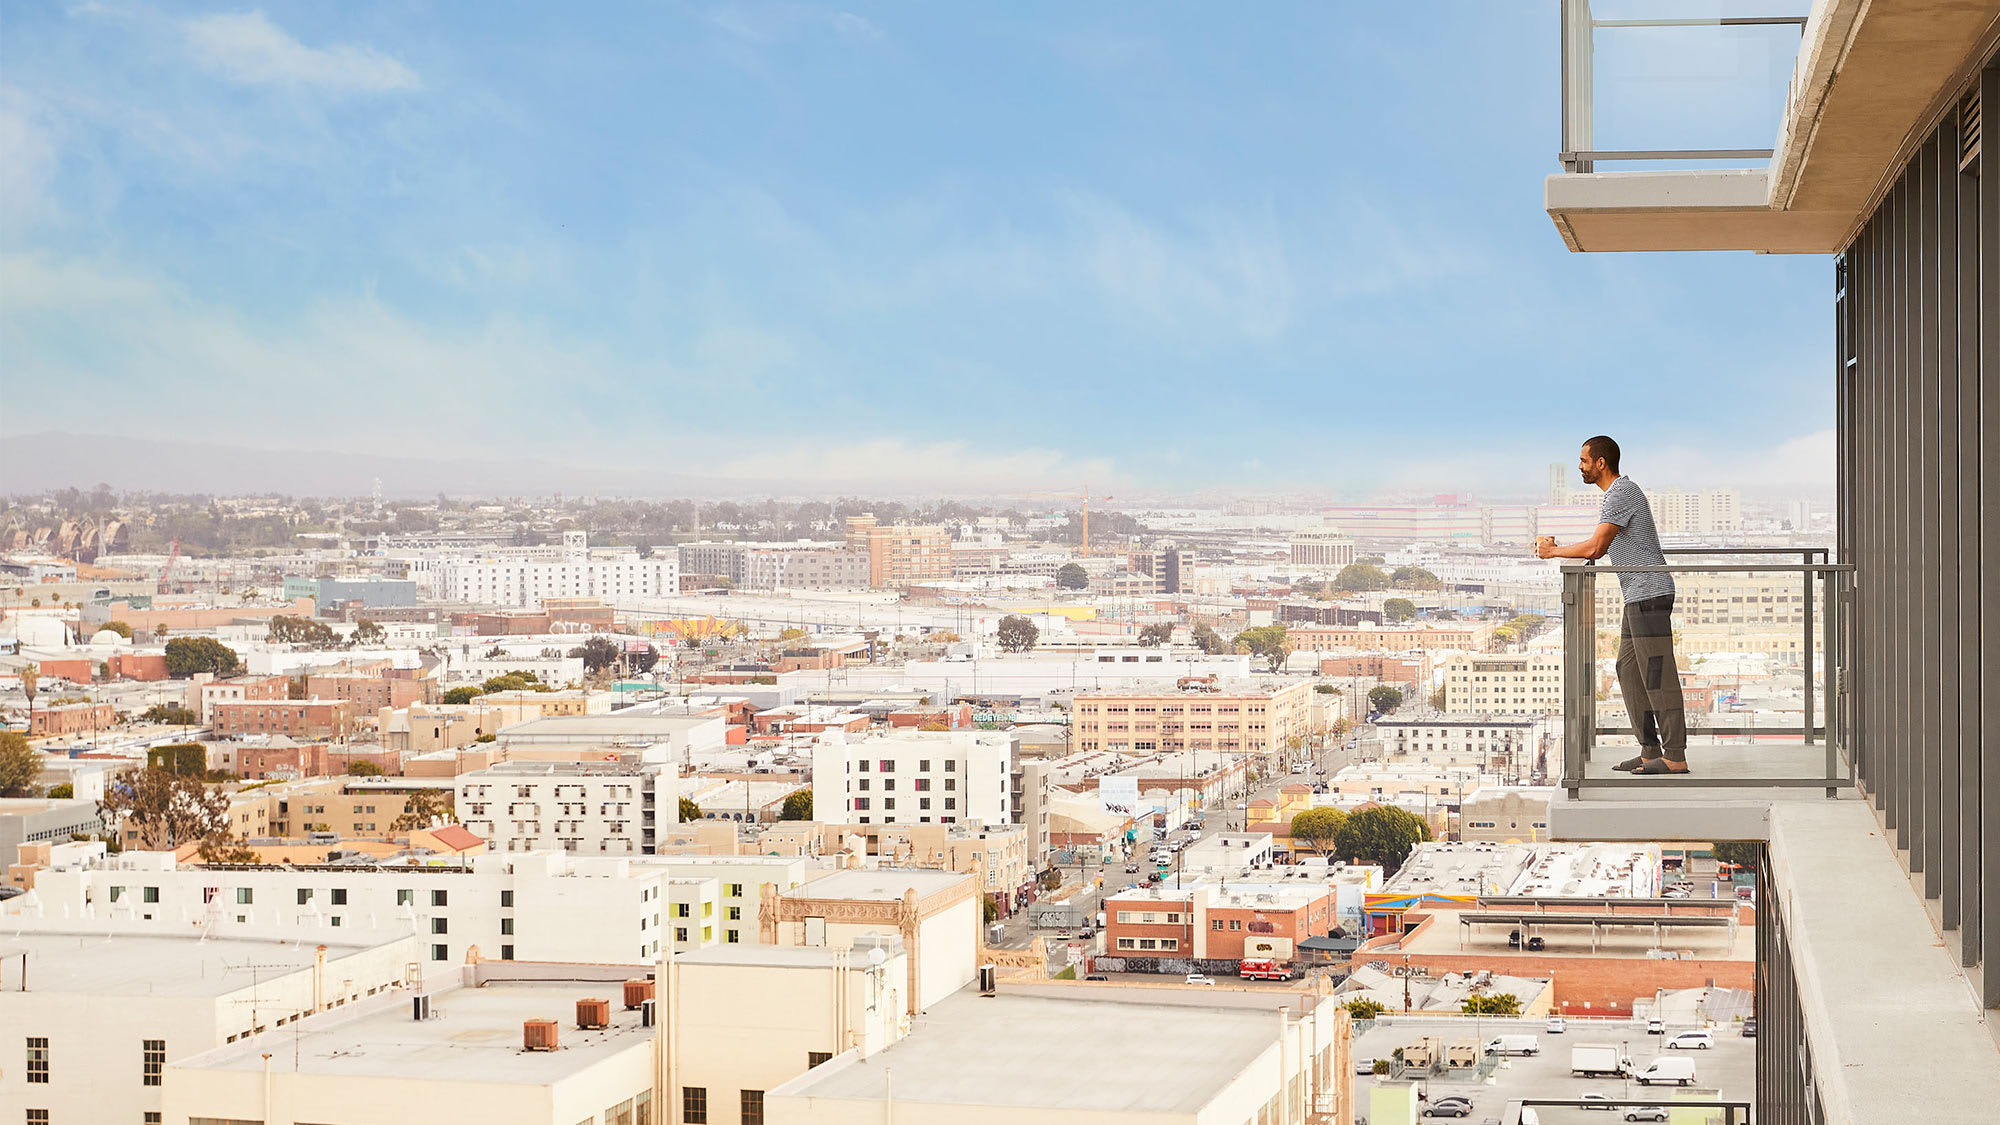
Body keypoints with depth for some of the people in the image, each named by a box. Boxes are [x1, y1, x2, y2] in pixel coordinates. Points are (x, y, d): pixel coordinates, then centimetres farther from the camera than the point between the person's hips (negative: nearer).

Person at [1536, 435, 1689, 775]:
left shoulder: (1621, 494, -13)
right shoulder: (1620, 492, 20)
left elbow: (1594, 547, -20)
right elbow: (1599, 550, 23)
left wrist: (1554, 552, -6)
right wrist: (1554, 548, 15)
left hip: (1649, 596, -11)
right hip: (1638, 597, 11)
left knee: (1657, 674, -10)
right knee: (1629, 671, 11)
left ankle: (1675, 756, -9)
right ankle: (1650, 751, 11)